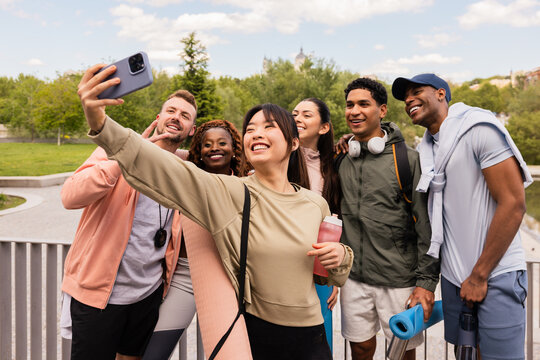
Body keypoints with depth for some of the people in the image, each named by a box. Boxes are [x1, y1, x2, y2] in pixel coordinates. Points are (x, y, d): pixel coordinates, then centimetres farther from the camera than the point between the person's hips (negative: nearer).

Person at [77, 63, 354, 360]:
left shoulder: (316, 205, -1)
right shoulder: (231, 194, -13)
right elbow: (165, 169, -28)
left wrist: (341, 256, -8)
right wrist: (100, 124, -40)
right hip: (255, 336, -2)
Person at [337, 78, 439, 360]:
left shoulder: (408, 159, -8)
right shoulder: (342, 162, 5)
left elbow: (427, 225, -8)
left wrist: (427, 282, -11)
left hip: (400, 280, -3)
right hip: (354, 278, 4)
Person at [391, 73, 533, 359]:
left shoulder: (479, 128, -12)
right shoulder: (426, 148, 10)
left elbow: (513, 204, -17)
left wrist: (479, 276, -14)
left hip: (495, 275, -7)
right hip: (453, 275, 7)